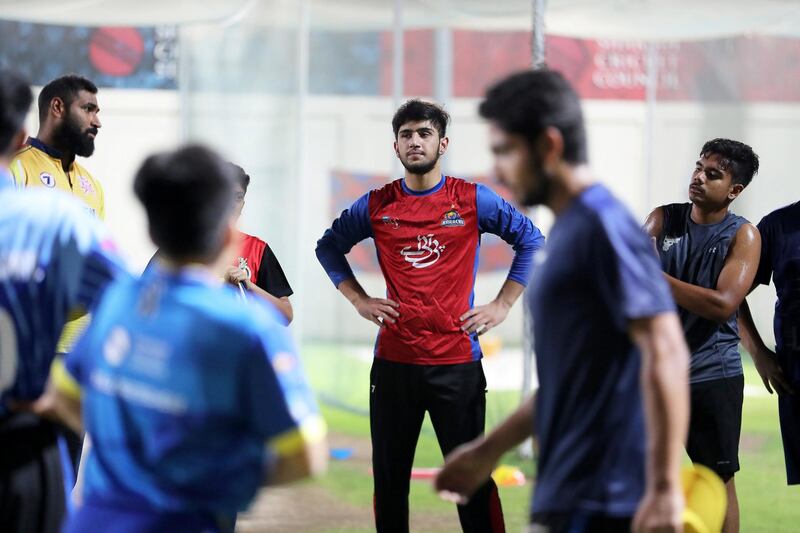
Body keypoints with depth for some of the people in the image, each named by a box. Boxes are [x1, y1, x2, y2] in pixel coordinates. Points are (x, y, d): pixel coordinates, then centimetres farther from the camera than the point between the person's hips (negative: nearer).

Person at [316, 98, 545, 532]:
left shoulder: (473, 200, 0)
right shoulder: (376, 206, 5)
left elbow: (531, 241, 9)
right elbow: (329, 247, 20)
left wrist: (501, 306, 3)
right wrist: (359, 300, 8)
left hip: (457, 363, -2)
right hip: (394, 362, 2)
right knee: (389, 477, 7)